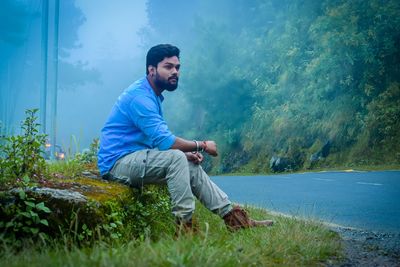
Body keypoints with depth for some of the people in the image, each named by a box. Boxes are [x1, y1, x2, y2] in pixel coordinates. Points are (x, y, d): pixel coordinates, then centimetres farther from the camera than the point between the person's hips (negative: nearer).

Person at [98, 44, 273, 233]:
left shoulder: (153, 96, 15)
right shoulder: (140, 97, -19)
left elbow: (160, 140, 19)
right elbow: (165, 141, -25)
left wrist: (187, 153, 1)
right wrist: (201, 146, -12)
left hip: (134, 158, 10)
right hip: (118, 162, -10)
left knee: (191, 167, 5)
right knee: (176, 158, -28)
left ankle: (233, 217, 7)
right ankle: (184, 224, -23)